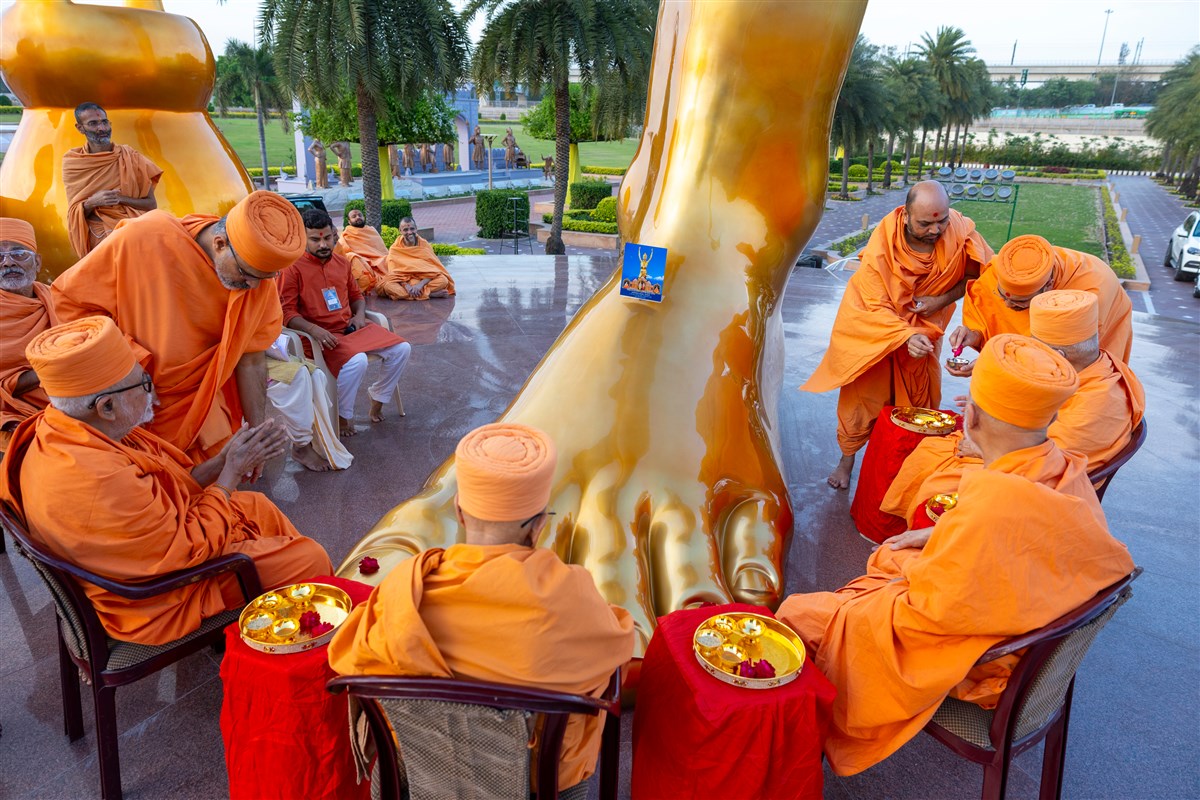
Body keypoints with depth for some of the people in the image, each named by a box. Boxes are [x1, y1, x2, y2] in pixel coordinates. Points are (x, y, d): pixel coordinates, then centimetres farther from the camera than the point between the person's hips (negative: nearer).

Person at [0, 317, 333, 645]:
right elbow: (192, 547, -26)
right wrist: (232, 471, -17)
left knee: (257, 506, 21)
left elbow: (170, 487, 0)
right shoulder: (97, 482, -39)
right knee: (309, 558, -5)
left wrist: (223, 461, -11)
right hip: (158, 599, -9)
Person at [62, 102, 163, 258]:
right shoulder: (73, 163, 4)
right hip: (99, 239, -1)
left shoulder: (129, 156, 3)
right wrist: (91, 203, -13)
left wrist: (119, 198, -12)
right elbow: (75, 214, 8)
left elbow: (151, 204, 3)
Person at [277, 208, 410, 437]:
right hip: (324, 335, -7)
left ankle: (378, 399, 12)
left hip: (352, 328, 7)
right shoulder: (293, 268, -6)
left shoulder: (342, 263, 13)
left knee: (401, 349, -8)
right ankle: (342, 417, -11)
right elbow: (287, 312, -10)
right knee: (356, 362, -35)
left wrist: (360, 315, 3)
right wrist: (313, 329, -26)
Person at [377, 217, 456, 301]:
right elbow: (394, 272, -8)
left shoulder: (425, 245, 0)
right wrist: (406, 286, -27)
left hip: (424, 281, 0)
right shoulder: (394, 249, -1)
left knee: (443, 280, -28)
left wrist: (420, 284, -25)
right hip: (404, 283, 0)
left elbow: (432, 270, -7)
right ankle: (431, 293, -31)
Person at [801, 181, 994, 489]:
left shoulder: (959, 230, -22)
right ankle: (847, 458, 25)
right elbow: (874, 306, -25)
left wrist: (944, 299, -23)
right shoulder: (882, 244, -28)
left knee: (922, 402, 11)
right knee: (863, 397, 6)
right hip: (876, 331, -2)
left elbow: (982, 271, -9)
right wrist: (906, 336, -39)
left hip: (925, 330, 3)